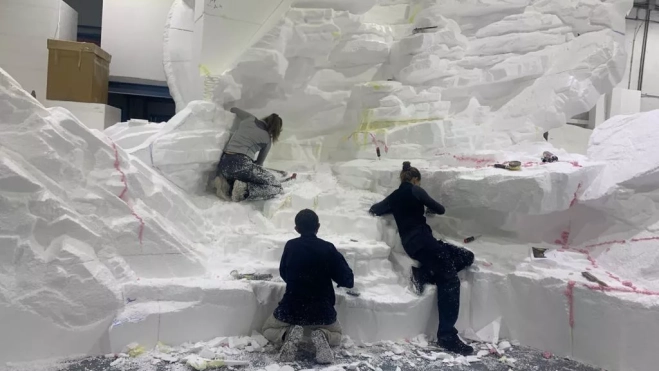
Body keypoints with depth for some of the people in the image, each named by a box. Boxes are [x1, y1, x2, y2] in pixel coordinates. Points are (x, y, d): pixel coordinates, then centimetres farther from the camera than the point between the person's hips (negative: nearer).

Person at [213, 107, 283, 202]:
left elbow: (233, 109, 38)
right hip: (242, 164, -6)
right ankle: (244, 189, -17)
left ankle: (226, 185, 3)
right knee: (276, 187, 3)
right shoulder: (267, 139, 11)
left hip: (223, 163, 6)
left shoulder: (250, 119, 19)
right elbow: (259, 162, 19)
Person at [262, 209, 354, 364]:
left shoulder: (290, 246, -6)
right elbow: (347, 281, -3)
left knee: (268, 331, 28)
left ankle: (289, 334, -6)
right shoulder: (328, 248, -9)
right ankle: (322, 336, -5)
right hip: (322, 310, 0)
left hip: (291, 308, 0)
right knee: (336, 335, 31)